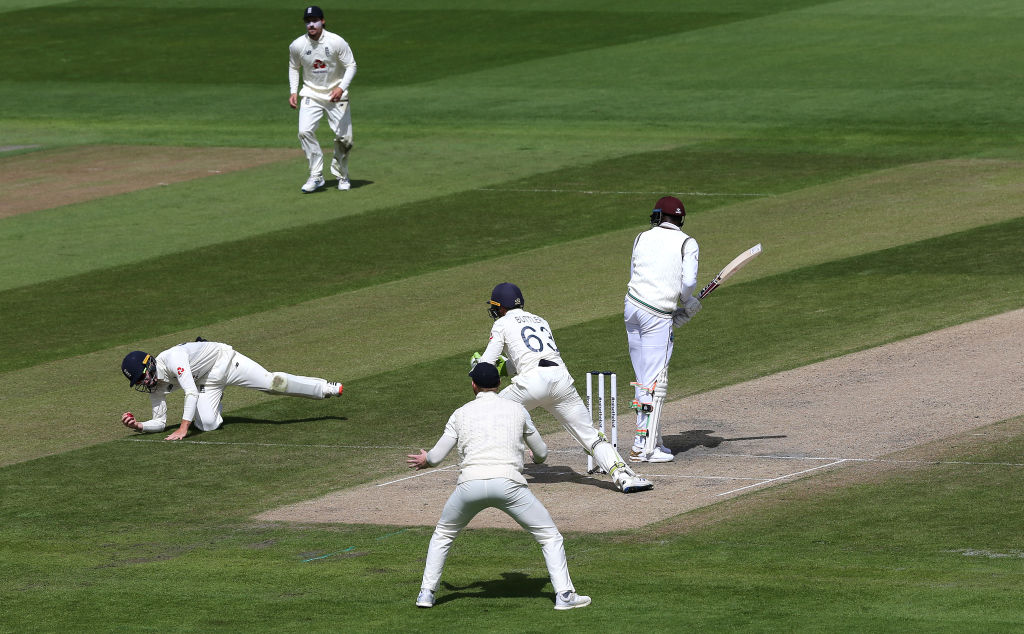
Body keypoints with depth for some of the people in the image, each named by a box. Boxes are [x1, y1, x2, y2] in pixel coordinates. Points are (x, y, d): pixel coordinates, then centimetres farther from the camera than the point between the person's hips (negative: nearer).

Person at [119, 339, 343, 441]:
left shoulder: (171, 358, -36)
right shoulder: (155, 387, -13)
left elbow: (190, 391, -43)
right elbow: (160, 422, -7)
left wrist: (183, 427, -48)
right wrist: (138, 426, -28)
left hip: (224, 360, -6)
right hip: (207, 382, 6)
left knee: (270, 382, -16)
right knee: (207, 424, -16)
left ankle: (325, 388, 2)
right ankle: (215, 404, 24)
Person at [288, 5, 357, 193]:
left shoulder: (337, 42, -16)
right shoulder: (297, 46, -8)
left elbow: (351, 65, -8)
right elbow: (294, 67, 11)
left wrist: (341, 88, -22)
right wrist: (293, 91, 0)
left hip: (336, 95, -1)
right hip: (311, 94, 1)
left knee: (344, 137, -2)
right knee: (305, 131, -20)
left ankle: (341, 175, 24)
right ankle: (316, 176, -13)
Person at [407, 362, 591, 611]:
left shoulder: (461, 413, 17)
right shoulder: (517, 410, 17)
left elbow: (436, 456, 16)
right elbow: (541, 453, 26)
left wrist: (424, 460, 40)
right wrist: (537, 458, 51)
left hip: (470, 485, 1)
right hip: (508, 483, -1)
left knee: (443, 534, 27)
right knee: (549, 536, 10)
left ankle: (426, 592, 23)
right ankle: (564, 594, -2)